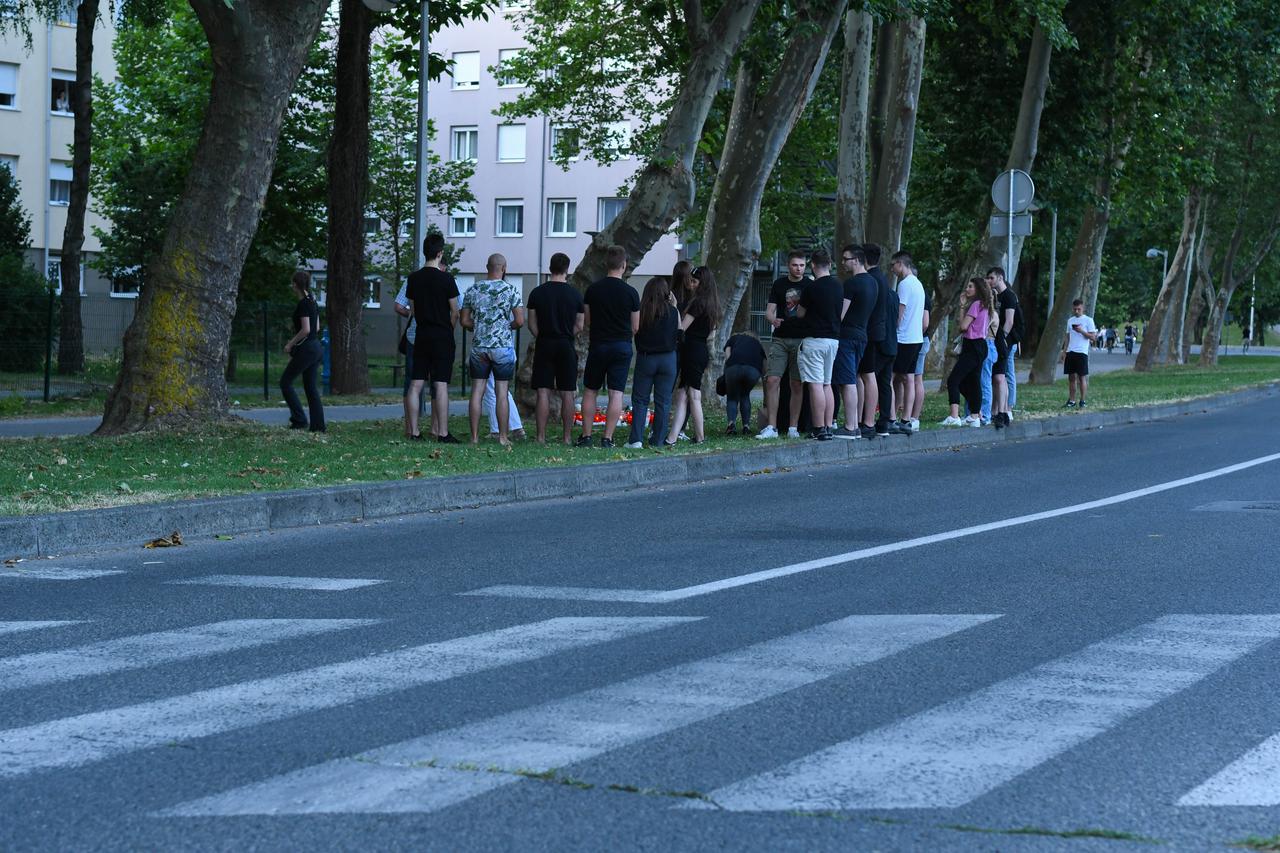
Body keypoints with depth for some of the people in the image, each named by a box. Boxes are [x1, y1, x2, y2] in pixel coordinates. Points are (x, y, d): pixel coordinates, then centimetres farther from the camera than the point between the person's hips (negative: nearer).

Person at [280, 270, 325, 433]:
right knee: (311, 386, 10)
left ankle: (299, 419, -3)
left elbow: (306, 329, -21)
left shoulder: (303, 304, -16)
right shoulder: (313, 302, 12)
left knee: (285, 382, 1)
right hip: (316, 348, 9)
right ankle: (318, 425, 7)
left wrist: (291, 344, -11)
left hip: (306, 349, -9)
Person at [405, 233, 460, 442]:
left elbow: (413, 308, 11)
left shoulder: (414, 278, 4)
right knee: (441, 385, -4)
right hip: (442, 335, -4)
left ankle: (414, 431, 5)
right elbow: (455, 312, -4)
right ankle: (442, 432, -5)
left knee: (416, 384, 5)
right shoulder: (446, 279, -9)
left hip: (421, 335, 4)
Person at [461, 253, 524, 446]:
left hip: (478, 347, 3)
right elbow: (520, 321, -9)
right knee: (502, 392, 1)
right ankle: (503, 437, 2)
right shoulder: (511, 289, -6)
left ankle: (474, 437, 3)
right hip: (503, 346, -3)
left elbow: (465, 321, 4)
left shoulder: (473, 290, 3)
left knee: (477, 391, 4)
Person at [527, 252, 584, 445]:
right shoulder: (575, 294, -1)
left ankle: (541, 437, -3)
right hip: (566, 347, 0)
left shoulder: (537, 292, 0)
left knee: (543, 393, 0)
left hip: (544, 346, 0)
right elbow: (579, 326, 2)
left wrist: (542, 338, 11)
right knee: (567, 393, 3)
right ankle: (567, 437, 3)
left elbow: (532, 324, 1)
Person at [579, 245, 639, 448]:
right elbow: (635, 327, 0)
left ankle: (586, 436, 9)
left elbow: (587, 321, 7)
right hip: (622, 347, -1)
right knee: (616, 393, 0)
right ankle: (607, 438, -4)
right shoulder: (630, 292, -5)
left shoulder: (593, 290, -2)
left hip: (598, 345, 1)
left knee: (590, 391, 11)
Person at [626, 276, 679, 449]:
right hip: (667, 358, 0)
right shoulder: (672, 311, -6)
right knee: (663, 401, 7)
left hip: (645, 358, 0)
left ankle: (636, 439, -3)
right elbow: (679, 333, 4)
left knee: (640, 400, 6)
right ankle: (658, 440, 8)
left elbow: (634, 331, 2)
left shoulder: (641, 311, -8)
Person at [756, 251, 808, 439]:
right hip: (780, 339, 1)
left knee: (797, 385, 0)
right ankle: (771, 427, -8)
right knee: (772, 380, -10)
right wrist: (773, 320, -18)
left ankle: (793, 428, 6)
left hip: (801, 340, -1)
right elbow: (769, 311, 4)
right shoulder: (779, 284, 8)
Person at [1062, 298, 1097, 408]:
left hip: (1081, 352, -5)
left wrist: (1081, 331, -17)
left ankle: (1083, 401, 3)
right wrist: (1064, 351, 11)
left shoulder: (1088, 320, 0)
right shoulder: (1070, 320, 16)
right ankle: (1071, 401, 7)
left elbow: (1093, 337, -5)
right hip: (1070, 352, 5)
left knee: (1082, 377, -3)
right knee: (1071, 377, 5)